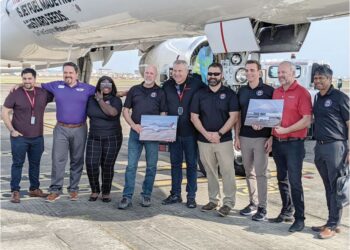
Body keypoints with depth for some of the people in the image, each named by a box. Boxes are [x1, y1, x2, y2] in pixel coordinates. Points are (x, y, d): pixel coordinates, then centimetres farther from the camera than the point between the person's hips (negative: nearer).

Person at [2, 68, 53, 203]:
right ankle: (15, 191, 9)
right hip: (19, 137, -3)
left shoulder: (43, 93, 3)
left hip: (38, 137, 3)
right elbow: (4, 113, -4)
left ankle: (34, 189, 25)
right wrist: (12, 130, -10)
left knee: (35, 164, 13)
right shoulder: (15, 94, -6)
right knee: (17, 164, 2)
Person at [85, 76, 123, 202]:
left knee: (107, 166, 1)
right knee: (91, 164, -8)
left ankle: (106, 193, 19)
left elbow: (112, 112, -23)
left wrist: (100, 100, -13)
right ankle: (94, 191, 12)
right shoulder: (91, 99, 7)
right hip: (94, 137, 3)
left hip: (112, 138, -3)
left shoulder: (116, 100, -4)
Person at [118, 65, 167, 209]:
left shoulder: (160, 92, 6)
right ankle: (127, 197, 1)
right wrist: (134, 125, -7)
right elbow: (125, 111, 9)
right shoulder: (134, 90, 9)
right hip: (135, 131, 1)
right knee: (131, 165, -1)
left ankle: (146, 195, 17)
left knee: (151, 166, 5)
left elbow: (163, 114, 4)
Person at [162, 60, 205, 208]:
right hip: (173, 132, 4)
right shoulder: (167, 86, 4)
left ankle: (191, 196, 15)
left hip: (190, 133, -3)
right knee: (175, 163, 12)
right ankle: (175, 194, 23)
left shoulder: (197, 85, -8)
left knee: (191, 164, 6)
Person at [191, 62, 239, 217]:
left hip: (224, 140, -3)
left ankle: (228, 203, 1)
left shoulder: (229, 94, 1)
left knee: (227, 172, -5)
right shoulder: (199, 94, 7)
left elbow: (233, 116, -6)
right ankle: (213, 200, 20)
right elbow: (194, 117, 4)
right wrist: (206, 134, -9)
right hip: (204, 140, 3)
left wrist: (219, 133, -14)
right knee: (210, 172, 10)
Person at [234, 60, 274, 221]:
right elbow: (238, 116, 13)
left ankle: (262, 207, 3)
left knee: (260, 173, -4)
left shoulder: (269, 91, -2)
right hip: (244, 138, 5)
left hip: (261, 138, -5)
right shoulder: (242, 92, 12)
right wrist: (237, 137, 7)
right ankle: (253, 203, 21)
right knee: (249, 173, 10)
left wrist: (271, 137, -10)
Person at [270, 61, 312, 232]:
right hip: (277, 142, 7)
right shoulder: (276, 92, 12)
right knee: (282, 180, 15)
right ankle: (286, 212, 28)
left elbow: (307, 120, -16)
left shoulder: (301, 93, -10)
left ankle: (299, 218, 3)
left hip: (293, 143, -7)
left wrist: (286, 130, -20)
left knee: (294, 182, -5)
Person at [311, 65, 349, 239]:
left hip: (335, 146, -7)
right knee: (328, 187, 12)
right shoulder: (317, 98, 15)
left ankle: (333, 225, 3)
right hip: (320, 147, 7)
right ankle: (332, 222, 19)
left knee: (335, 187, -2)